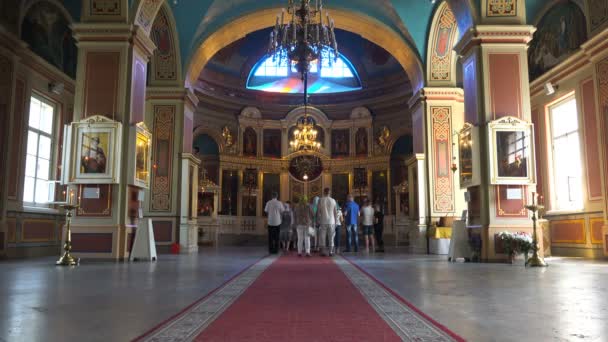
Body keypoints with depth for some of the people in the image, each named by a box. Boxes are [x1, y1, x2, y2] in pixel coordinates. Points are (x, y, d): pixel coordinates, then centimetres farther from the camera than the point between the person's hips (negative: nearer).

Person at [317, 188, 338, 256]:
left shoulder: (321, 200, -4)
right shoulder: (333, 201, 0)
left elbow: (318, 211, -2)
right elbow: (335, 212, 4)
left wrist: (318, 220, 8)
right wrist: (335, 221, 14)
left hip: (323, 221, -1)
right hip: (331, 222, 1)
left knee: (322, 237, 5)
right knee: (331, 237, 8)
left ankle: (323, 251, 3)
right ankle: (330, 252, 8)